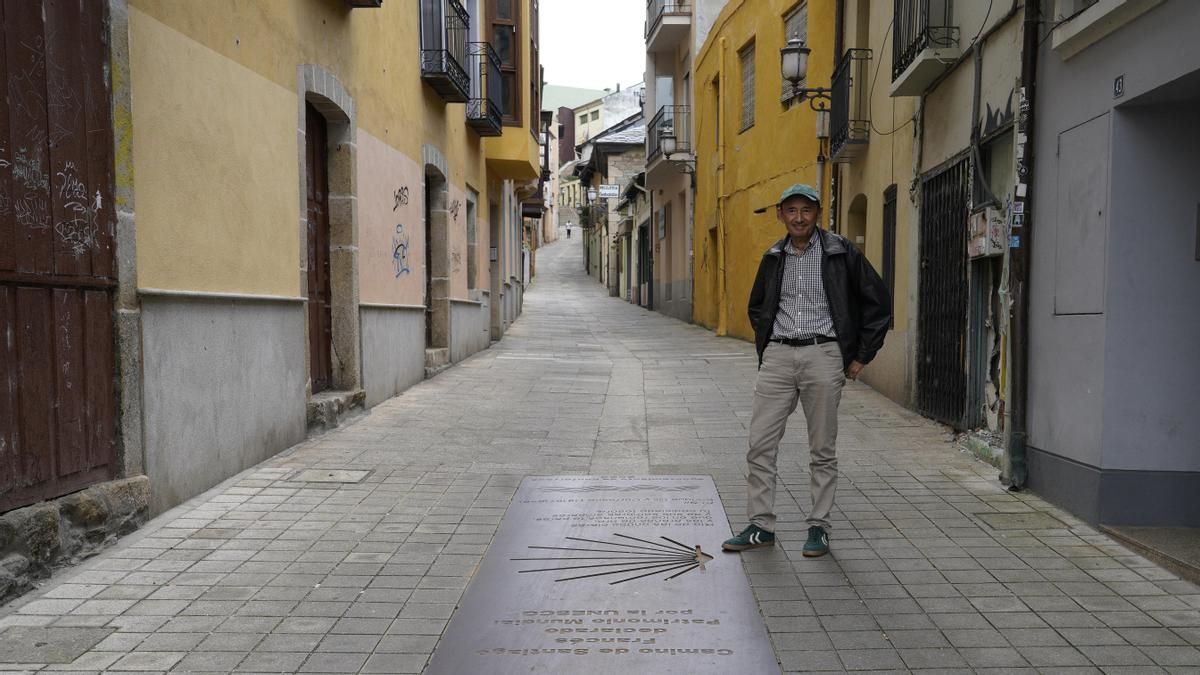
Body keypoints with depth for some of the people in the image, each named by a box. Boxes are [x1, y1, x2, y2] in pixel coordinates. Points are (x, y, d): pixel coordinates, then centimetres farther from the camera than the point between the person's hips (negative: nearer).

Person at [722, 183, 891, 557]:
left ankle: (819, 528, 17)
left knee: (823, 450, 4)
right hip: (777, 357, 4)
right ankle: (761, 526, 10)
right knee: (760, 445, 0)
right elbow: (757, 308, 26)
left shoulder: (840, 253, -1)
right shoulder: (773, 257, 11)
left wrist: (861, 356, 1)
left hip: (822, 355, -3)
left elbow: (879, 302, 3)